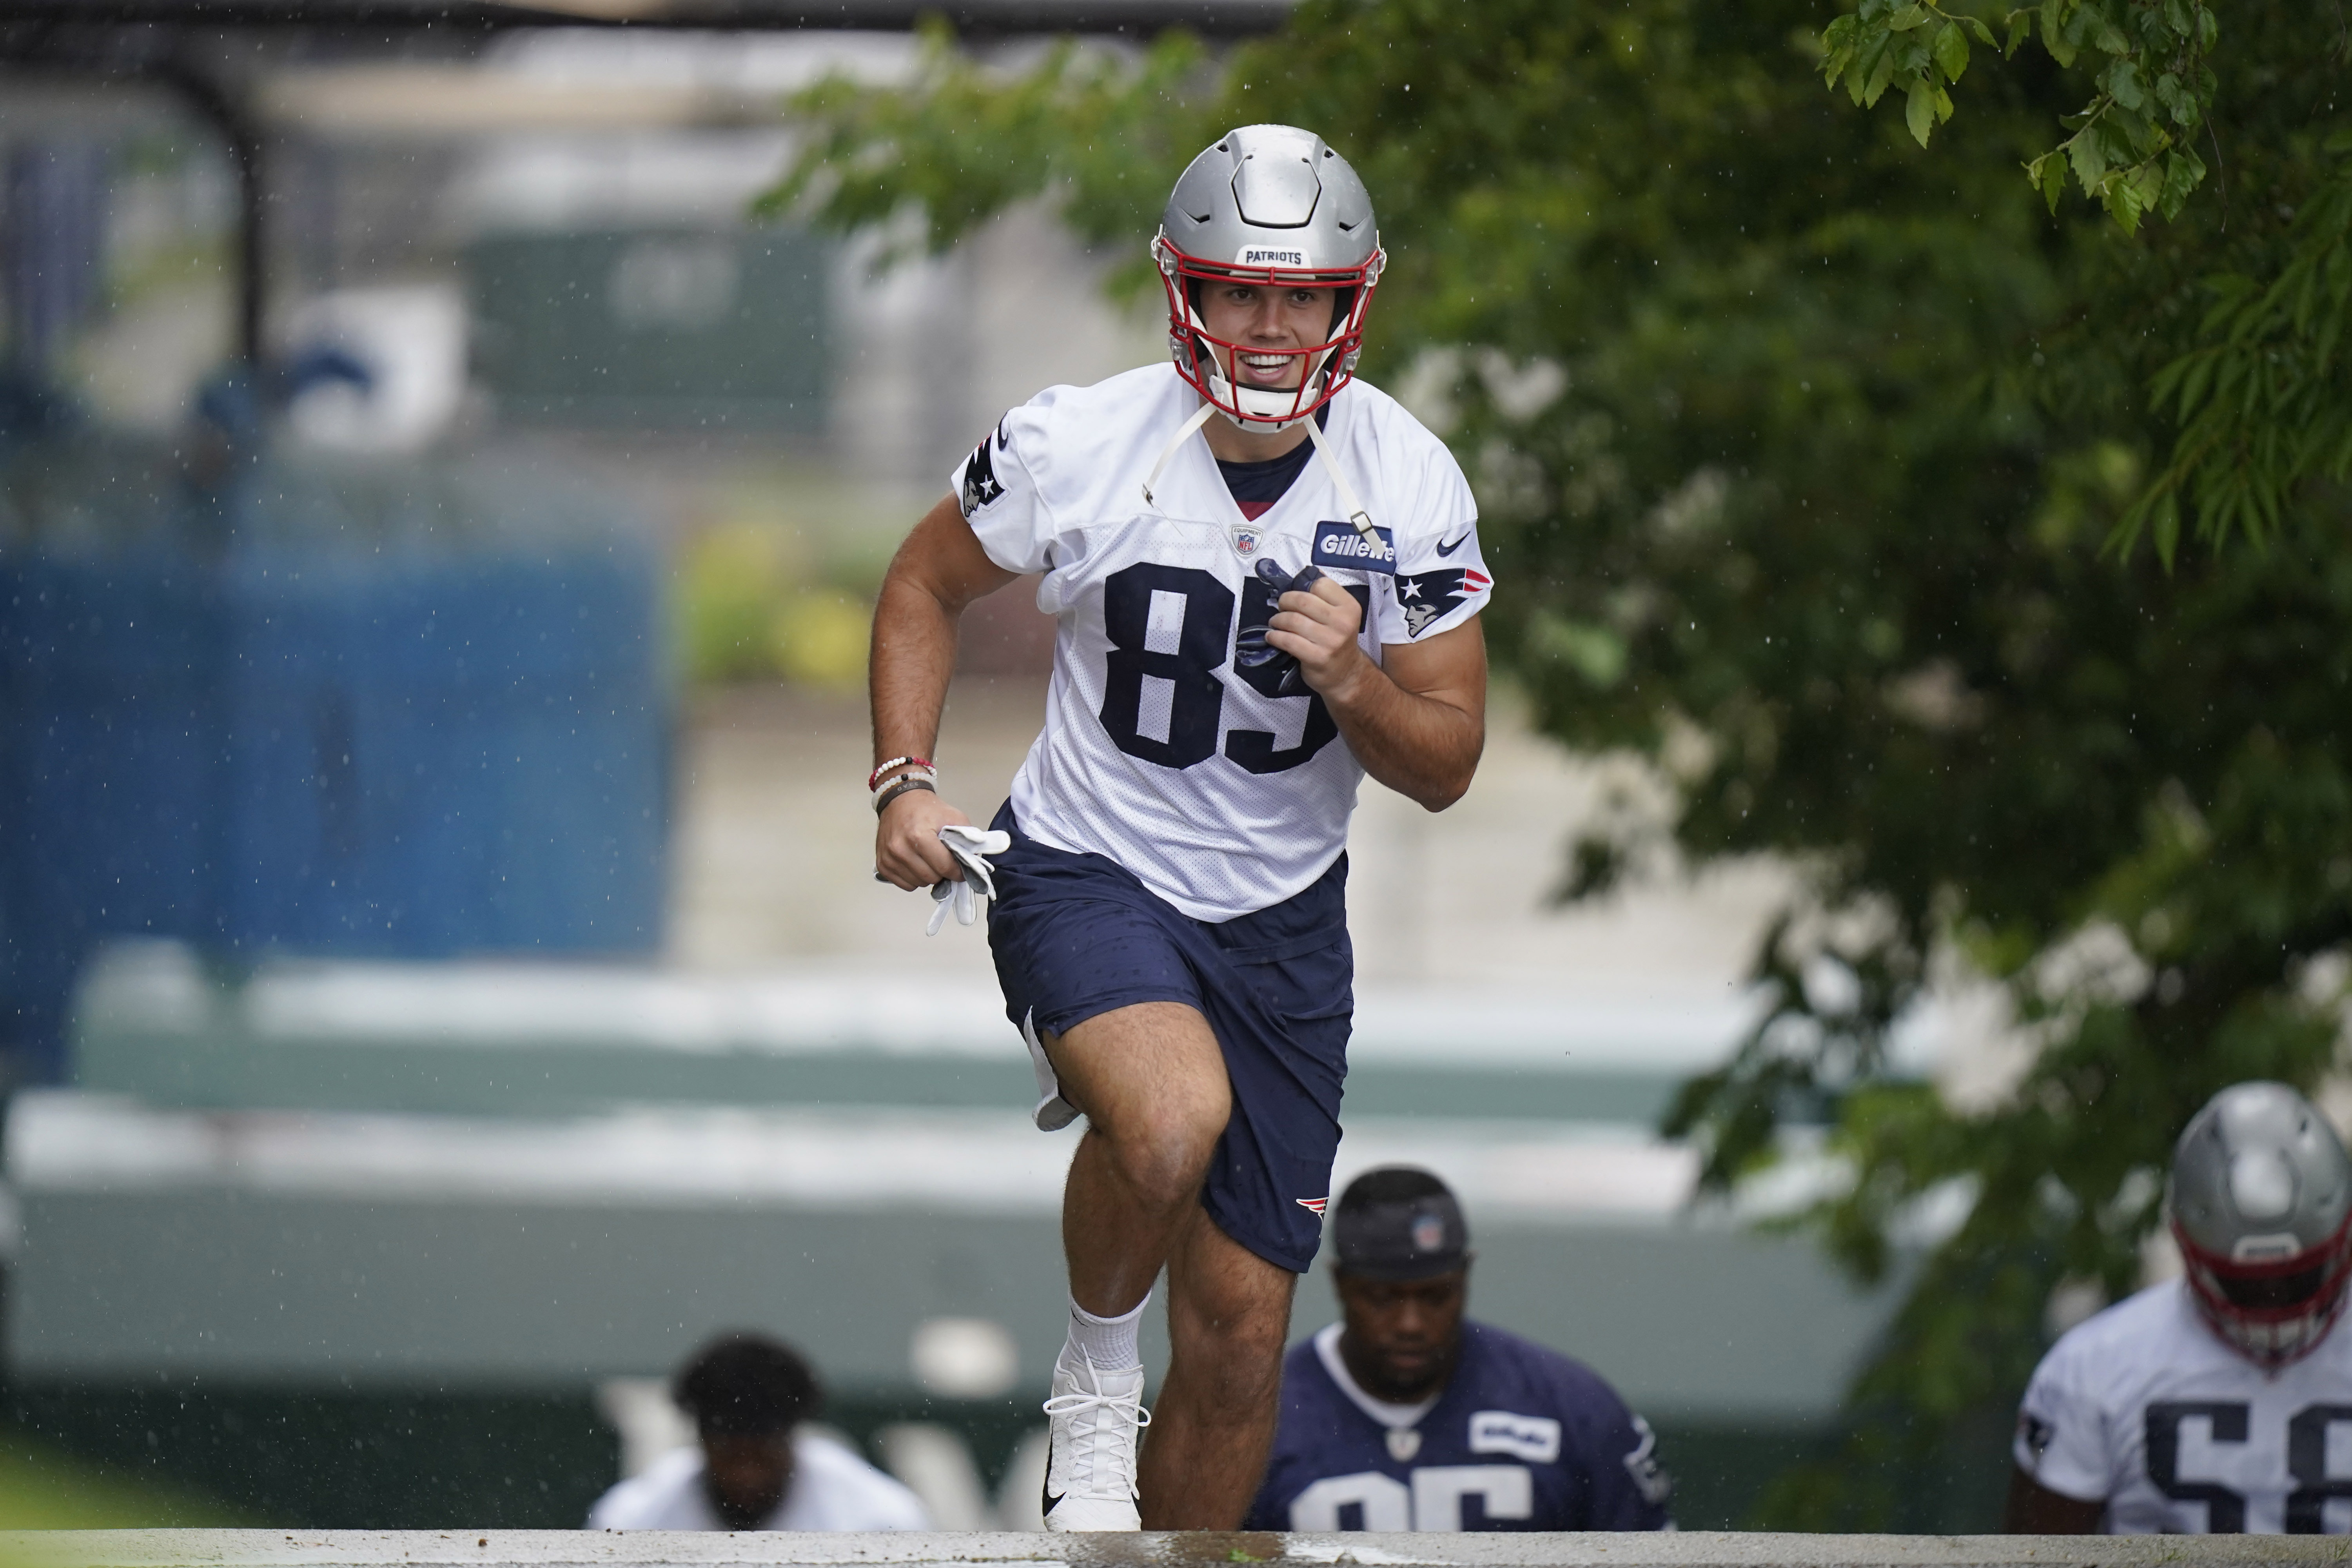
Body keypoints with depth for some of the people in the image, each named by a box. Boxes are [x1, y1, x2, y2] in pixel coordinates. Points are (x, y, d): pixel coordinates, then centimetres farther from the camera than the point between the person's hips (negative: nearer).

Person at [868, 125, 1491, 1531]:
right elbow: (926, 587, 5)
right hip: (1089, 874, -3)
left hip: (1281, 915, 3)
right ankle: (1096, 1379, -6)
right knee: (1176, 1116, -35)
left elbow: (1446, 765, -3)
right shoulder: (1080, 445, -14)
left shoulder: (1411, 486, -9)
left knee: (1242, 1334, 3)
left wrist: (1352, 684, -24)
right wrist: (906, 783, -7)